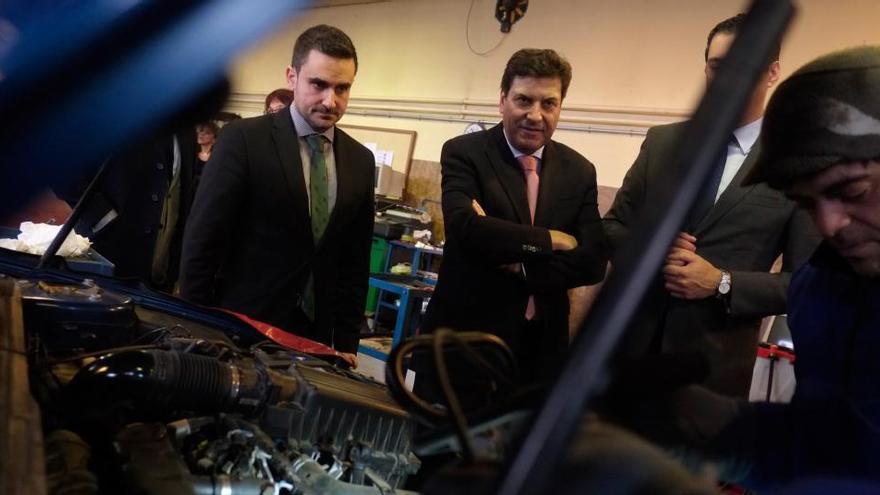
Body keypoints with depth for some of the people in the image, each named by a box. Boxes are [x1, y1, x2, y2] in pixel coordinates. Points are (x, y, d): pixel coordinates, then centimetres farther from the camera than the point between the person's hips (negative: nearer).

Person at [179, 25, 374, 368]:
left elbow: (356, 260, 7)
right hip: (239, 329, -4)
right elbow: (201, 241, -9)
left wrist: (346, 342, 6)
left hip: (314, 337, 4)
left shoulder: (360, 161, 4)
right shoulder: (244, 139, -9)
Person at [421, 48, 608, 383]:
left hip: (542, 344, 3)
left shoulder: (580, 172, 5)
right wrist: (552, 239, -13)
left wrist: (520, 265, -15)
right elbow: (465, 227, -22)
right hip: (464, 337, -3)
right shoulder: (463, 152, -5)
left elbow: (593, 261, -3)